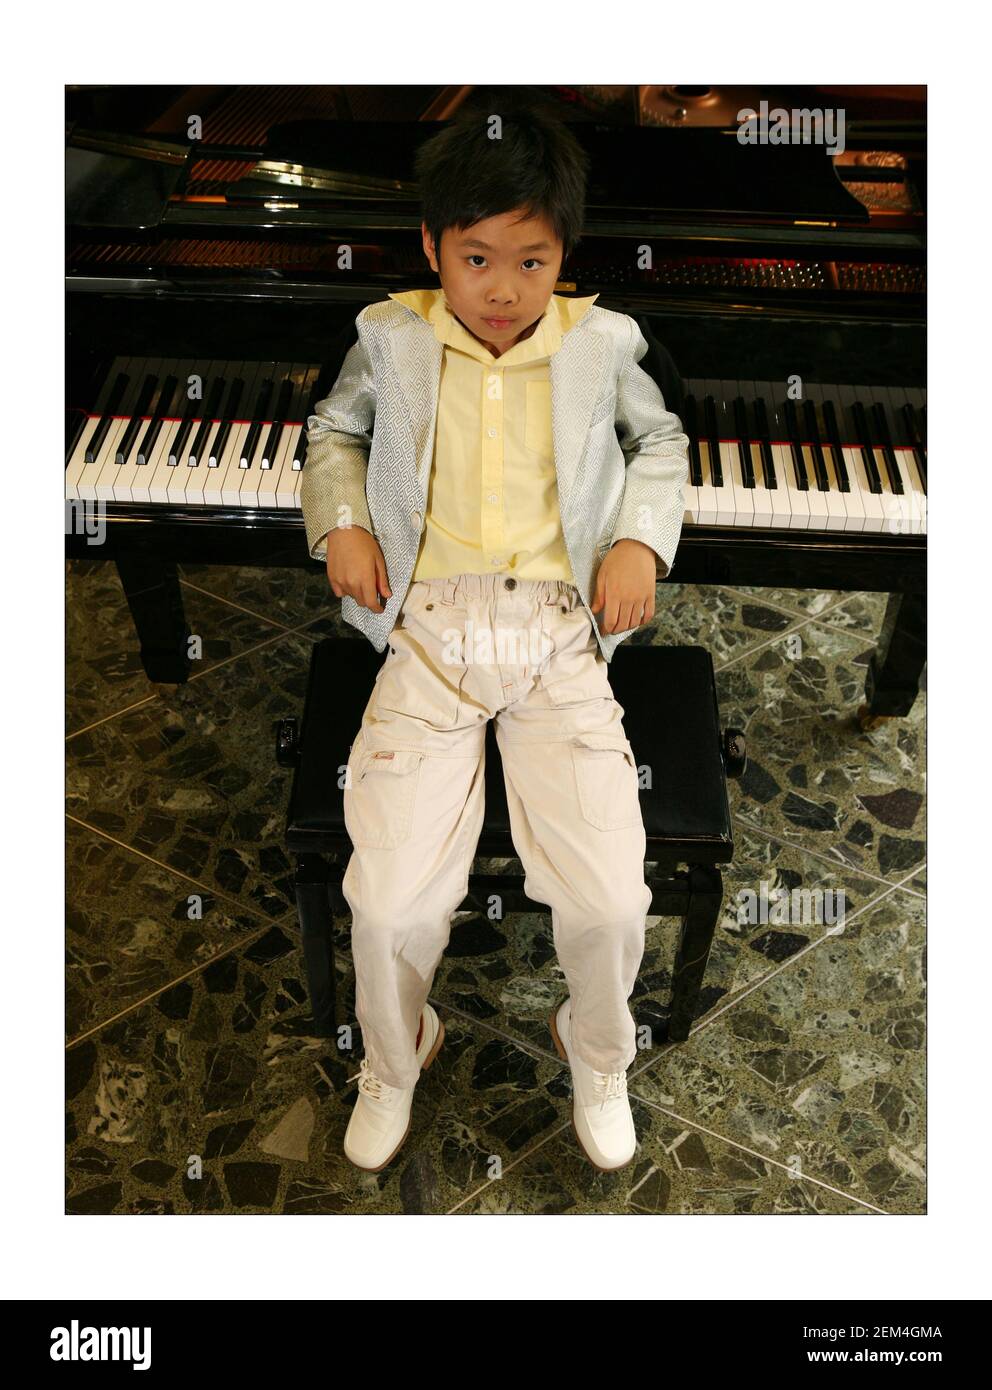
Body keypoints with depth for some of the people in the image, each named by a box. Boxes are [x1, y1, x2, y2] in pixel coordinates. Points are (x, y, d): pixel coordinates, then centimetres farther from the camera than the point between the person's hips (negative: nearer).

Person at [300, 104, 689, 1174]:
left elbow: (662, 441, 22)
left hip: (560, 633, 0)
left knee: (609, 896, -13)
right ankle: (393, 1062, 22)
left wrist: (641, 539, 4)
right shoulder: (393, 339, 7)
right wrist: (341, 523, 5)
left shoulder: (600, 344, 6)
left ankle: (598, 1056, 22)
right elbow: (333, 430, 23)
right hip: (430, 633, 0)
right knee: (390, 900, -13)